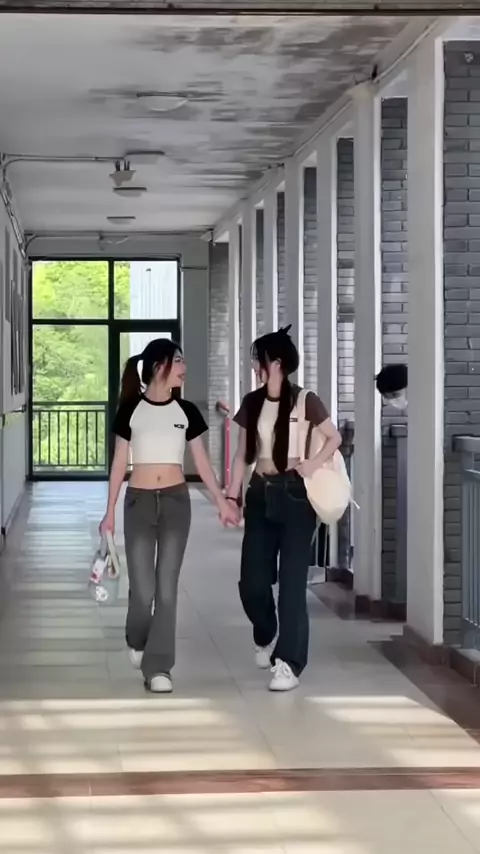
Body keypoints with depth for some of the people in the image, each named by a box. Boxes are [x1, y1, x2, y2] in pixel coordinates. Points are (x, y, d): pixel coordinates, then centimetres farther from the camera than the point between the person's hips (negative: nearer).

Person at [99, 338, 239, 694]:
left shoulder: (186, 411, 4)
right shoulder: (130, 410, -1)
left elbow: (202, 462, 10)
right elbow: (120, 463, 4)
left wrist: (222, 501, 6)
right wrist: (110, 511, 3)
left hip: (176, 500, 1)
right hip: (139, 501, -1)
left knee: (167, 586, -3)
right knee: (143, 588, -2)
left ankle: (158, 666, 1)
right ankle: (137, 641, 29)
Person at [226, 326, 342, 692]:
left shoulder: (304, 401, -7)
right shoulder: (252, 403, 7)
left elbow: (335, 438, 3)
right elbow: (243, 454, 11)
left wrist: (314, 463, -14)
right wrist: (232, 497, 6)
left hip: (295, 494, -4)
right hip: (260, 494, 5)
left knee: (292, 581, -3)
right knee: (252, 581, 3)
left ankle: (289, 664, 2)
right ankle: (266, 638, 32)